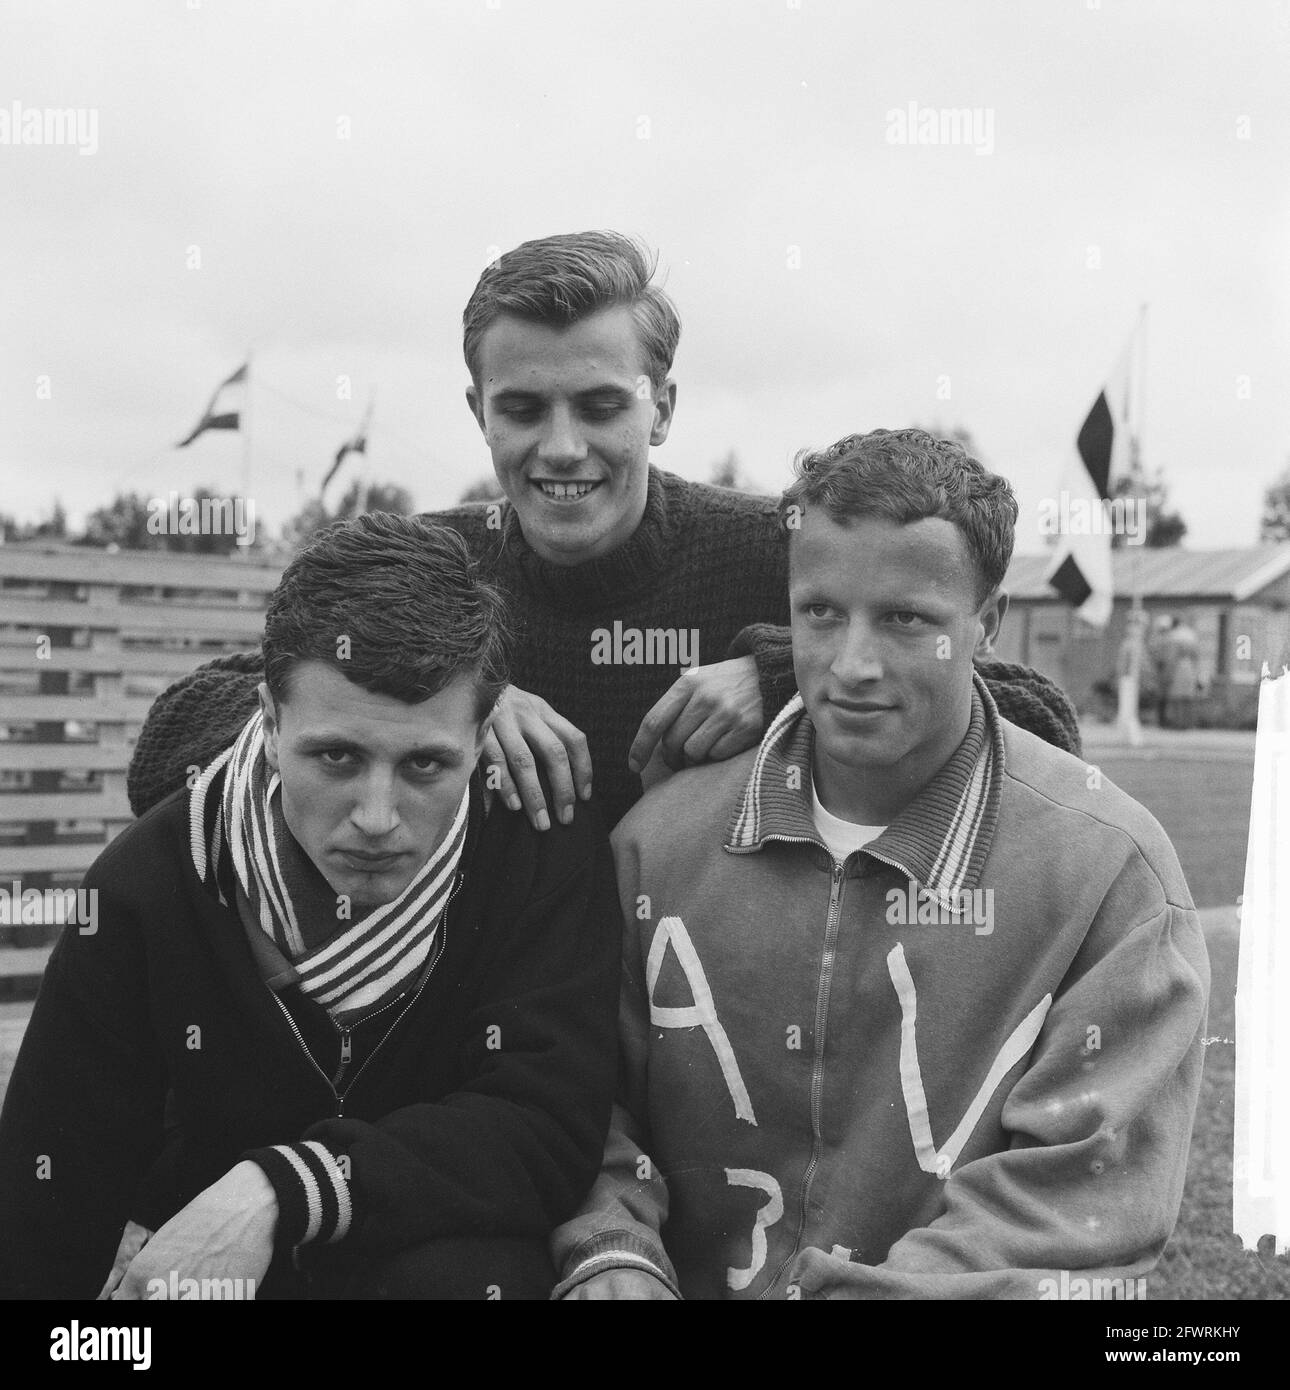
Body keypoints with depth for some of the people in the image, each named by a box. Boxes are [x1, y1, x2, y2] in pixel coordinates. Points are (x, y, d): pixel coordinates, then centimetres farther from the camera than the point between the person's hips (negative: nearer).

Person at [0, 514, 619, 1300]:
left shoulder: (548, 852, -14)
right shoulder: (147, 886, -12)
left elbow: (548, 1128, -20)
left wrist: (281, 1192, -29)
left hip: (448, 1255, 0)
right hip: (196, 1265, 1)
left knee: (460, 1276, -32)